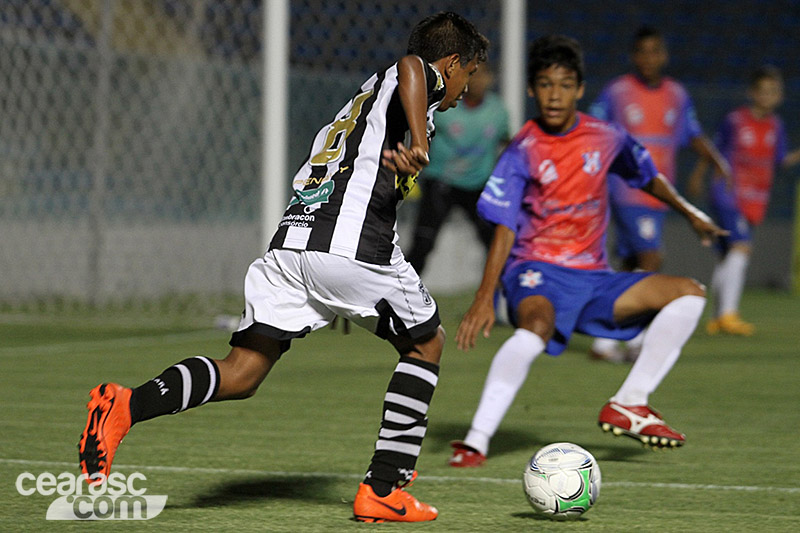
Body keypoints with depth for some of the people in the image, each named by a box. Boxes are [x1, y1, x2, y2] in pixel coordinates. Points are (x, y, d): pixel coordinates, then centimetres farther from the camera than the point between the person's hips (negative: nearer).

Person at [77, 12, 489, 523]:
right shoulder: (424, 80, 9)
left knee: (240, 374, 1)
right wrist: (419, 139, -26)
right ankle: (383, 489, 11)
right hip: (355, 246, -7)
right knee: (427, 343, 16)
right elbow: (411, 65, -15)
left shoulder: (364, 98, 34)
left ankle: (128, 405, -25)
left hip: (291, 240, 7)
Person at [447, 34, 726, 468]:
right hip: (537, 271, -5)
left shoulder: (606, 138, 3)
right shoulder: (522, 152, -9)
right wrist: (485, 296, -24)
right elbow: (504, 229, -14)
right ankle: (477, 440, -38)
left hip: (593, 277, 6)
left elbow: (648, 177, 25)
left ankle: (628, 404, -8)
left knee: (688, 293, -7)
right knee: (537, 324, -39)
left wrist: (690, 214, 26)